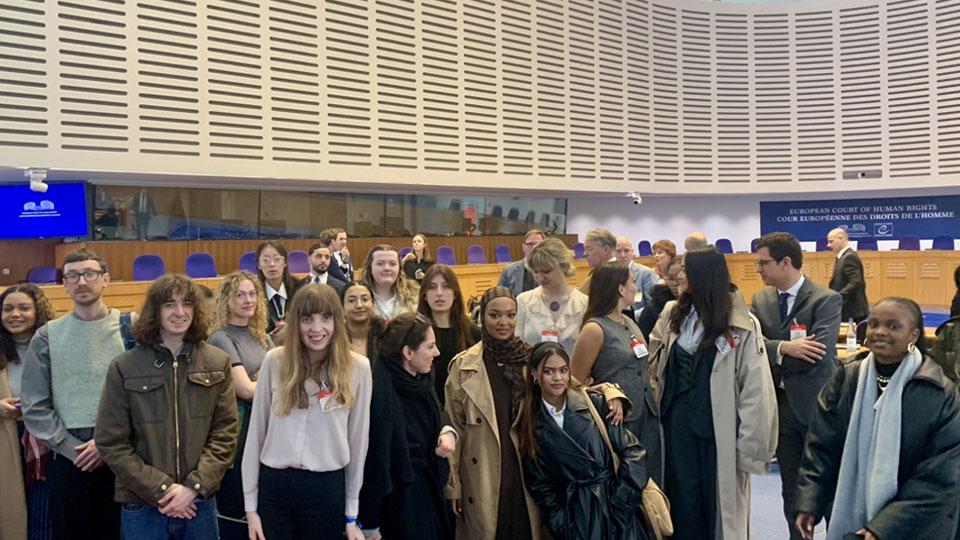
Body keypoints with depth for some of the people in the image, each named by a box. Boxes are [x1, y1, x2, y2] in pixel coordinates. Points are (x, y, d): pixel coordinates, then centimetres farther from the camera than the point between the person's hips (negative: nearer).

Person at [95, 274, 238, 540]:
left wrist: (194, 486, -11)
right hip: (142, 506, -1)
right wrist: (161, 490, -11)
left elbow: (225, 434, 0)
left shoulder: (217, 363, 2)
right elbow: (111, 443, -5)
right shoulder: (124, 368, -4)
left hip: (200, 503, 2)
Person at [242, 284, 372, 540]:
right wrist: (250, 504, 4)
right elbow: (256, 432, 3)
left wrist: (351, 514, 6)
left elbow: (358, 439, 3)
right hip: (274, 485, 1)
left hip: (328, 487, 0)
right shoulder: (274, 361, -2)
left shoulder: (358, 367, -3)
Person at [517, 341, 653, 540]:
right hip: (575, 518, 0)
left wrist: (621, 499, -10)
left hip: (617, 510, 0)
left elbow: (633, 451, -3)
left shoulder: (595, 404, -2)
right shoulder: (530, 426, 0)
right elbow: (541, 486, 4)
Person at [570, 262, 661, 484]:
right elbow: (576, 381, -11)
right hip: (617, 418, -7)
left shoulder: (629, 323, 12)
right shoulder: (595, 329, -11)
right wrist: (606, 397, -10)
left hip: (647, 416, 7)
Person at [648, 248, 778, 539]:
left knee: (718, 509, 6)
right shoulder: (672, 314, 5)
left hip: (717, 431, -4)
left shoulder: (741, 326, -11)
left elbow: (755, 391, -12)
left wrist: (748, 447, -13)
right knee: (682, 505, 10)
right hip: (676, 426, 4)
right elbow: (654, 369, 13)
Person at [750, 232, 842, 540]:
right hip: (780, 404, 5)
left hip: (816, 405, -5)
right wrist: (785, 347, -25)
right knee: (791, 488, 15)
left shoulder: (826, 300, -11)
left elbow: (818, 354, -23)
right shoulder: (760, 301, 7)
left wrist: (769, 360, -13)